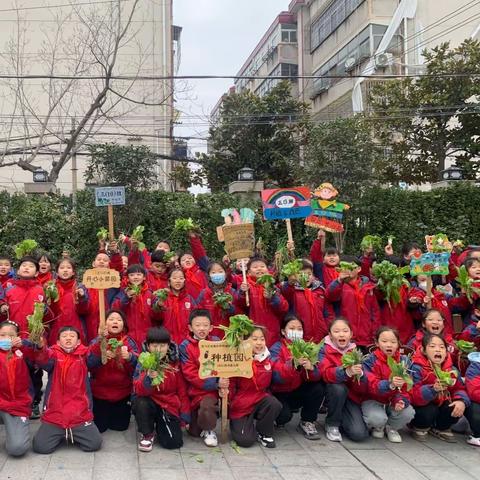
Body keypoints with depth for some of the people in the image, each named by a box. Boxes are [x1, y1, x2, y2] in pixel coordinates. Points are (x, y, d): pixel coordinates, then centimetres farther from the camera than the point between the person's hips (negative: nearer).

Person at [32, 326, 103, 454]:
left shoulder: (84, 354, 6)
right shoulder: (53, 354, 2)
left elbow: (96, 358, -13)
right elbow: (43, 361, -19)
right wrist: (40, 346, -42)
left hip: (81, 414, 0)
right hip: (54, 413, 0)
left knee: (94, 444, -11)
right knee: (40, 446, -11)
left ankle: (74, 435, 22)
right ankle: (60, 435, 22)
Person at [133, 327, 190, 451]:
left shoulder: (175, 364, 0)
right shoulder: (143, 364, -6)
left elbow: (182, 392, 6)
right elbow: (138, 391, -18)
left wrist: (185, 417, 2)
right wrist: (149, 378, -38)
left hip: (169, 407, 1)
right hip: (149, 403, -1)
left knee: (174, 442, -16)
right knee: (141, 403, -35)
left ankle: (160, 425, 18)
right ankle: (147, 434, -6)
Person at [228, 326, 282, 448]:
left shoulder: (267, 360, -2)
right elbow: (231, 384, -4)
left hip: (260, 399, 4)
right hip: (240, 405, -4)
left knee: (275, 404, -28)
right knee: (246, 440, -17)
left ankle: (263, 433, -1)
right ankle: (236, 423, 18)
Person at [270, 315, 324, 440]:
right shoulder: (276, 349, -12)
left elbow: (316, 376, -12)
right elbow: (277, 377, -26)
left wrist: (311, 368, -35)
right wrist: (293, 363, -41)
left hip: (298, 392, 4)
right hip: (280, 393, -4)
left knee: (318, 388, -21)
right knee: (284, 415, -30)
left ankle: (307, 422, 1)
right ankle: (279, 420, 9)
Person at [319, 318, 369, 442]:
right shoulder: (324, 350, -6)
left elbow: (362, 389, -5)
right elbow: (326, 374, -27)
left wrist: (360, 374, -28)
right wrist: (346, 372, -44)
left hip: (351, 396, 2)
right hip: (333, 393, -2)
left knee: (359, 434, -19)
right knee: (338, 387, -35)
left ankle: (341, 419, 16)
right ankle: (332, 424, -9)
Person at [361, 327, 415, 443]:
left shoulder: (404, 361, -2)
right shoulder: (370, 361, -13)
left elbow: (406, 386, -3)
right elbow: (372, 385, -26)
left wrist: (401, 400, -25)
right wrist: (390, 384, -45)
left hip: (393, 401, 3)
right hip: (373, 399, -3)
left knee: (408, 413, -26)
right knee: (377, 418, -33)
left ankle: (391, 427, 10)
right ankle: (378, 427, 10)